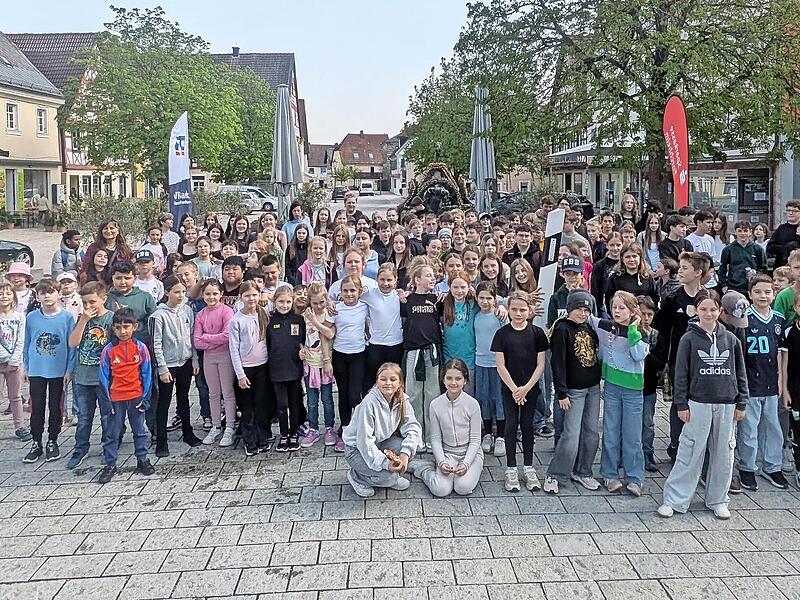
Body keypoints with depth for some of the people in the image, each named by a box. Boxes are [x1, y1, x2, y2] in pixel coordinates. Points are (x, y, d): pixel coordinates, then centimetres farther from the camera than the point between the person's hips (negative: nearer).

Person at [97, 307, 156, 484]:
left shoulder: (140, 348, -4)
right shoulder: (108, 350, -4)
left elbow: (147, 374, 0)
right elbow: (104, 377, 0)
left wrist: (145, 397, -3)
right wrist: (107, 399, -3)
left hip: (136, 396, 0)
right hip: (116, 398, 0)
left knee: (139, 430, 12)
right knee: (113, 433, 9)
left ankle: (142, 460, 24)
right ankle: (110, 465, 18)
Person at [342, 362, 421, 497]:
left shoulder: (402, 400, -9)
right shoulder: (369, 404, -28)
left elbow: (413, 426, -14)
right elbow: (364, 441, -28)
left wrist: (405, 453, -31)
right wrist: (385, 463, -36)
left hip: (381, 442, 6)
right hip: (357, 449, -6)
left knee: (409, 444, -21)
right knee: (389, 476, -25)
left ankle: (393, 476, 5)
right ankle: (356, 476, 3)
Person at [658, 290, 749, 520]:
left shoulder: (730, 339, 5)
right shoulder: (689, 339, -4)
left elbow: (740, 373, 10)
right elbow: (681, 374, -3)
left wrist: (741, 403, 7)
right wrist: (681, 405, -6)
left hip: (726, 406, 3)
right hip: (698, 404, -3)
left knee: (723, 454, 10)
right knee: (690, 454, -1)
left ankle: (717, 499, 25)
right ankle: (674, 499, 7)